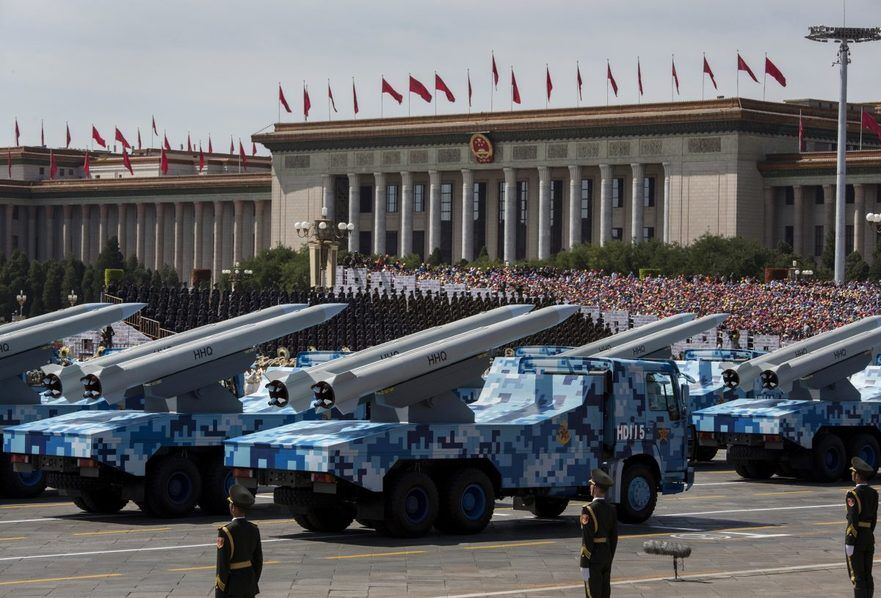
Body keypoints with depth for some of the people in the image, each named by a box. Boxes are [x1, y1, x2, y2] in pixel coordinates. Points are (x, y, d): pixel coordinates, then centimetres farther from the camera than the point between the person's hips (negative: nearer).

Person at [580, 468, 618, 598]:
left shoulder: (589, 510, -17)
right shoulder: (611, 510, 5)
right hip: (607, 558, 7)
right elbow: (614, 538, 10)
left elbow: (587, 541, -19)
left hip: (593, 560, -7)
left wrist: (584, 566, -15)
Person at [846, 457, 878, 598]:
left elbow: (853, 521, -20)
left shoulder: (853, 495, -18)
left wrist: (849, 544, -16)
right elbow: (874, 518, 12)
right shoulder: (874, 494, 5)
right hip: (869, 539, 7)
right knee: (867, 576, 13)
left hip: (855, 539, -7)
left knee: (857, 577, -2)